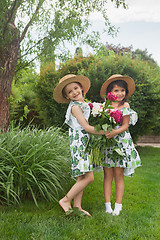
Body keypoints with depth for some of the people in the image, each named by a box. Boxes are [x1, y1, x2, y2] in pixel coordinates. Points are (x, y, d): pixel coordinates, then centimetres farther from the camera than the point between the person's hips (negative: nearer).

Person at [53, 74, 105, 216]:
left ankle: (77, 206, 15)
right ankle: (66, 200, 1)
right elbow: (86, 127, -16)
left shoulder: (84, 104, 17)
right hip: (79, 144, -9)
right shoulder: (75, 106, -11)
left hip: (84, 144, 9)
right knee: (89, 177, -9)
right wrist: (105, 132, -13)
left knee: (82, 177, 9)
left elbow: (89, 123, 25)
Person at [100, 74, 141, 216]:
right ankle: (108, 205, 14)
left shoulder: (125, 107, 1)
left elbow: (125, 126, -5)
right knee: (108, 175, 5)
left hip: (121, 143, -1)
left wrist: (114, 132, -22)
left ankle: (118, 206, 14)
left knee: (119, 175, 4)